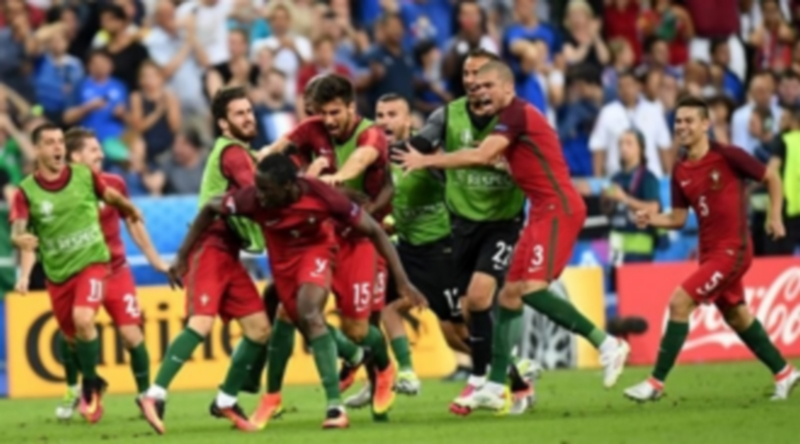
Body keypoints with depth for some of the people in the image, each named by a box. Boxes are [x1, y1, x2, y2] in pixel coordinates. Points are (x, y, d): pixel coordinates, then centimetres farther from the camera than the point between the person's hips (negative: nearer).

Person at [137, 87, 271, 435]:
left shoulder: (240, 153, 22)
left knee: (259, 328, 6)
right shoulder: (232, 152, -9)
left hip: (227, 253, 10)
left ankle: (226, 401, 16)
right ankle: (154, 396, -26)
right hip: (210, 248, -10)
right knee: (201, 323, -23)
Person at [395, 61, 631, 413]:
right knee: (510, 295, 7)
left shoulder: (516, 114, -11)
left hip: (558, 209, -10)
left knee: (532, 289, -21)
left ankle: (607, 344, -13)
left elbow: (480, 157, -21)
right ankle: (495, 388, 8)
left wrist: (425, 161, -15)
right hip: (543, 212, 10)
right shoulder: (509, 120, 19)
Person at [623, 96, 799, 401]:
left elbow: (772, 178, -1)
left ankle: (656, 382, -10)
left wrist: (775, 216, -9)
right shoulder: (680, 172, 5)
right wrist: (652, 218, -9)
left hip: (732, 249, -8)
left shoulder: (727, 156, -13)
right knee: (737, 316, 18)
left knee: (679, 303, -15)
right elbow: (678, 219, 9)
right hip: (709, 252, 8)